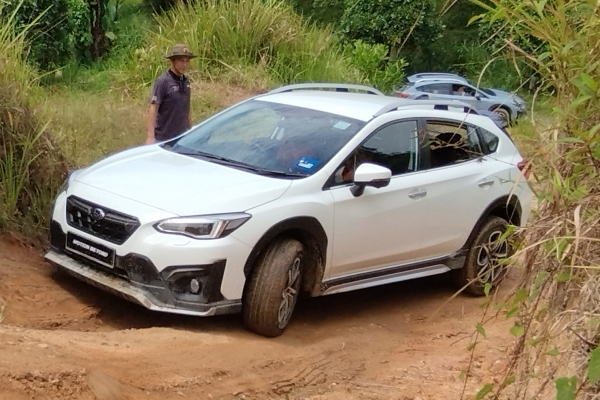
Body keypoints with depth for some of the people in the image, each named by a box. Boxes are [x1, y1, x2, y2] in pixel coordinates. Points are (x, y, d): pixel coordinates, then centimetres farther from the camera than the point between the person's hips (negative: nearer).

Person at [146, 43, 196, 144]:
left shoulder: (185, 81, 7)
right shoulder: (163, 81, -14)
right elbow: (153, 109, -18)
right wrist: (150, 136, -26)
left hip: (182, 137, 7)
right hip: (164, 138, -7)